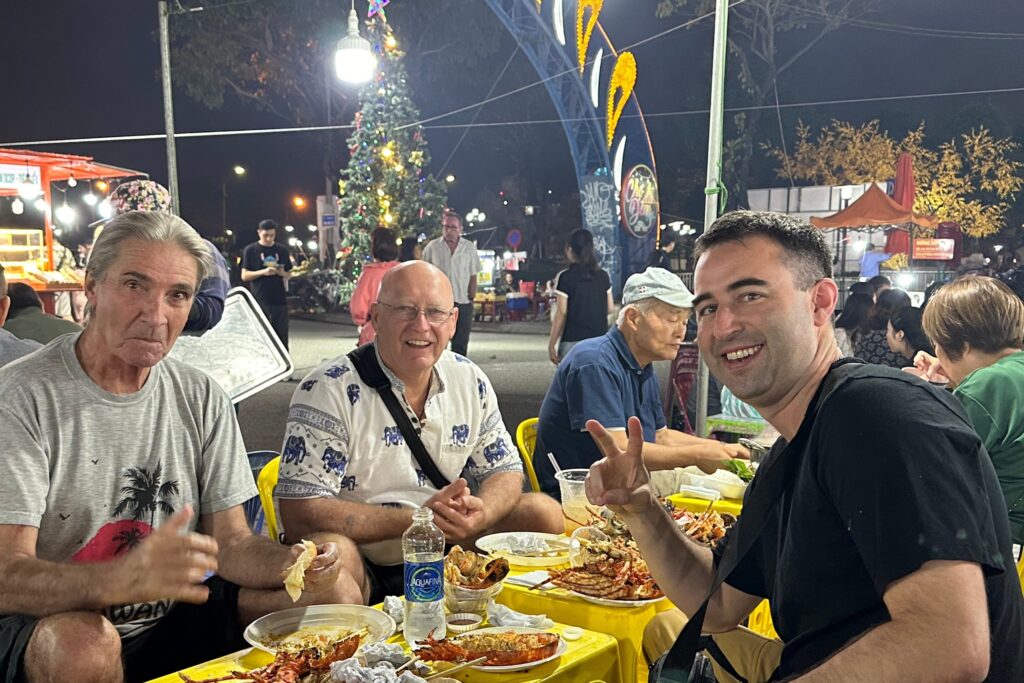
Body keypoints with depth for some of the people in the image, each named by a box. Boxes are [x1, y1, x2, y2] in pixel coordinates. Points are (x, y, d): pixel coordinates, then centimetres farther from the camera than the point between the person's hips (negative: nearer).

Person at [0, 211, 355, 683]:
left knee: (334, 593, -11)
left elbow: (230, 543, 3)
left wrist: (295, 562, -21)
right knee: (83, 641, -37)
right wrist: (122, 579, -43)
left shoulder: (202, 400, 2)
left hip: (175, 620, 4)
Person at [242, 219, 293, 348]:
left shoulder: (282, 250, 12)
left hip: (280, 300, 3)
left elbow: (289, 274, 16)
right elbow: (244, 276, 0)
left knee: (282, 336, 3)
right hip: (260, 301, -3)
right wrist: (263, 272, -16)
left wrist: (281, 272, -7)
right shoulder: (250, 250, 3)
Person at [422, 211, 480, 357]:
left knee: (460, 344, 6)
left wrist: (471, 299, 0)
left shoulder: (470, 248, 3)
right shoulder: (432, 247, 1)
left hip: (463, 302, 1)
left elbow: (473, 276, 6)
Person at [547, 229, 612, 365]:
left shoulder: (565, 277, -7)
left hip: (572, 341, -4)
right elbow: (610, 308, 11)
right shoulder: (603, 275, 6)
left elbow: (561, 313, -9)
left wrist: (551, 344, -4)